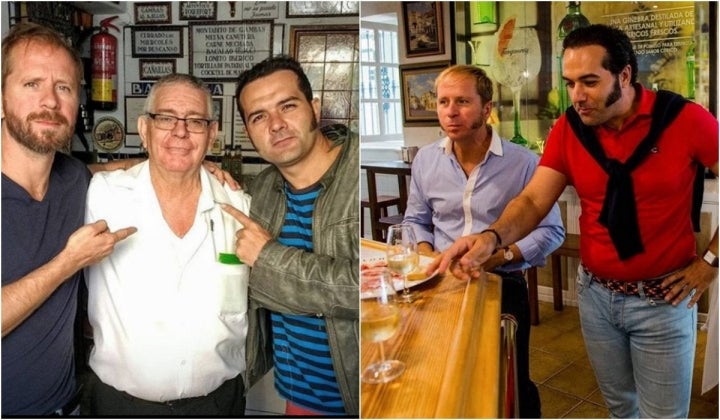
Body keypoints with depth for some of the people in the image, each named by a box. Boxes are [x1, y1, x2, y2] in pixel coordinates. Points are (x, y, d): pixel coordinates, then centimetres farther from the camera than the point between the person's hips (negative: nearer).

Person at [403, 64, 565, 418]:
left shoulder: (524, 163, -11)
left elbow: (551, 231, -6)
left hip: (503, 287, -2)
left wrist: (501, 256, -20)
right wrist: (428, 257, -9)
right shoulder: (425, 159, -1)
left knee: (513, 387, 13)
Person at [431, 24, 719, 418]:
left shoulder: (685, 119, -14)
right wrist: (492, 237, -30)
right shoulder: (568, 128, -6)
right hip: (595, 293, 3)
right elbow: (534, 200, -12)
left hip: (663, 298, -3)